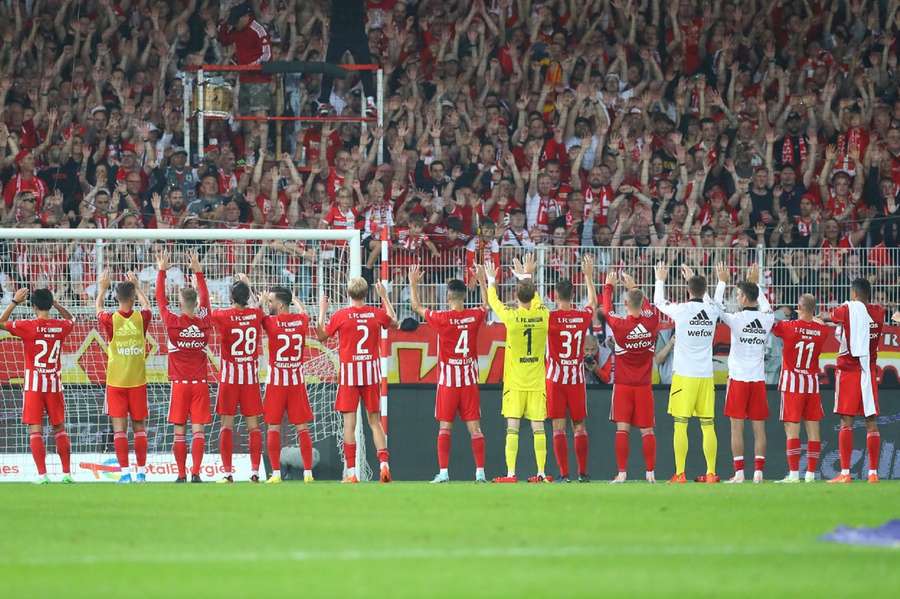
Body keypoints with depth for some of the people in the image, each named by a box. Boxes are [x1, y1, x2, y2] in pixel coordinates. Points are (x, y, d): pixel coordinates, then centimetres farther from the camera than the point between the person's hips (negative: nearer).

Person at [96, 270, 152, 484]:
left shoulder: (110, 320, -8)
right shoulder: (141, 319, -5)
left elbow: (98, 308, 15)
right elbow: (147, 306, 20)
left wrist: (102, 288, 30)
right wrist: (137, 287, 33)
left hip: (116, 382, -1)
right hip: (138, 380, 1)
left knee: (119, 428, -1)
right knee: (139, 427, 9)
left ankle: (125, 471, -8)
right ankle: (141, 471, 7)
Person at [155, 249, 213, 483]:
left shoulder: (173, 322, -8)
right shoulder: (204, 323, -1)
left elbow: (160, 299, 4)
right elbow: (205, 298, 16)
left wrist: (162, 271, 13)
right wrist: (198, 272, 24)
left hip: (180, 384, -2)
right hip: (200, 383, 2)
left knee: (179, 431, 2)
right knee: (198, 429, -1)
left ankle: (182, 475, 1)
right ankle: (196, 473, -9)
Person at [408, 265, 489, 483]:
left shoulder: (442, 319, -10)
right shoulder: (474, 317, -2)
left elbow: (416, 306, 5)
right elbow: (486, 305, 22)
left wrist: (413, 283, 17)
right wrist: (483, 283, 34)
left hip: (448, 381, -2)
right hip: (470, 380, 2)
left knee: (445, 428, 2)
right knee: (474, 428, 2)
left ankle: (443, 472, -4)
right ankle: (480, 472, -2)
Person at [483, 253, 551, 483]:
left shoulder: (511, 317, -10)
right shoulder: (542, 316, -2)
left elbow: (493, 302, 10)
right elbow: (536, 301, 22)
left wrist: (491, 281, 27)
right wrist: (528, 276, 37)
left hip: (515, 382, -3)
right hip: (537, 382, 3)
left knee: (512, 428, -3)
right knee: (538, 427, 3)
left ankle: (510, 473, -7)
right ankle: (541, 472, 3)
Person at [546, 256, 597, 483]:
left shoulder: (550, 317, -11)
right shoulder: (583, 317, 0)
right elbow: (593, 303, 22)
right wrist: (588, 276, 33)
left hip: (556, 378, -3)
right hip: (577, 378, 3)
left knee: (559, 428, -2)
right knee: (579, 426, 9)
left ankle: (564, 473, -7)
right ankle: (583, 473, 9)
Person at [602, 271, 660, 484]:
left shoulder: (620, 325, -12)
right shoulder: (651, 322, -5)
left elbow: (606, 309, 8)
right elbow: (650, 306, 18)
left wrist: (608, 287, 23)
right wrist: (634, 287, 30)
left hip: (623, 386, -2)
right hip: (644, 385, 2)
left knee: (622, 429, -3)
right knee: (647, 430, 5)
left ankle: (622, 473, -8)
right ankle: (650, 472, 3)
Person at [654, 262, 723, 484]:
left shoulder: (681, 310, -9)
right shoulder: (712, 310, 2)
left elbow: (659, 302, 11)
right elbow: (707, 299, 28)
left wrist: (660, 280, 28)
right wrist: (693, 278, 40)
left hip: (684, 375, -4)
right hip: (706, 375, 4)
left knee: (680, 424, -2)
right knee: (707, 425, 6)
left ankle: (680, 474, -6)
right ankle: (711, 473, 6)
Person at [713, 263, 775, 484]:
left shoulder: (737, 319, -10)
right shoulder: (766, 319, 1)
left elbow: (717, 307, 6)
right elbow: (766, 307, 26)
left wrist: (722, 282, 16)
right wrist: (756, 284, 33)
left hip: (738, 378, -4)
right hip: (759, 379, 4)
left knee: (736, 427, -2)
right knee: (759, 427, 4)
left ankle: (739, 472, -5)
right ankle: (758, 472, 1)